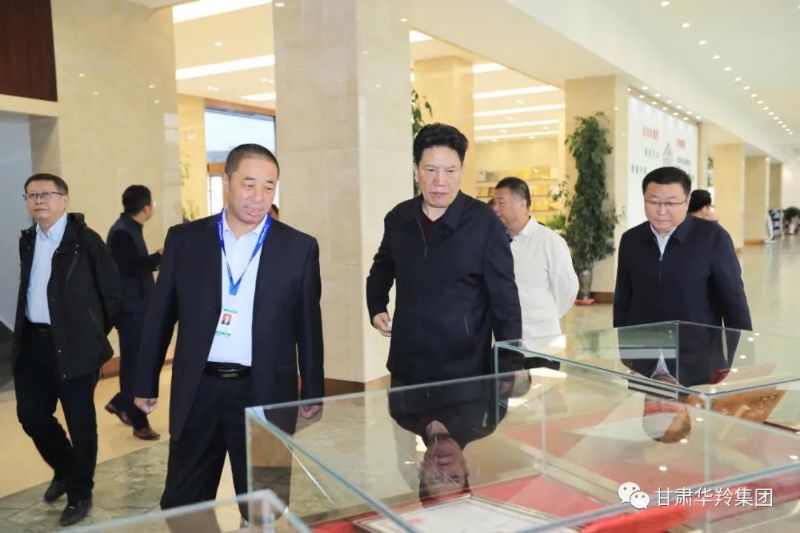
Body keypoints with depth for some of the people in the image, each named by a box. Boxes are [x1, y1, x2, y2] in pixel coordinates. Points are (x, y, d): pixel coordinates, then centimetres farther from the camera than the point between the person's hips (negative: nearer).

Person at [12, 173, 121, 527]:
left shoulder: (85, 239, -11)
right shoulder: (27, 240, 11)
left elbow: (113, 291, -10)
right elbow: (29, 289, 18)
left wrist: (93, 332, -3)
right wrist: (23, 332, 11)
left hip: (73, 345, -6)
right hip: (32, 343, 6)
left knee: (80, 422, 5)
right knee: (32, 416, 13)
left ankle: (80, 494, 23)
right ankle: (65, 470, 39)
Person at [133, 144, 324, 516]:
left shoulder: (299, 247, -1)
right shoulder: (184, 239, 1)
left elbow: (308, 325, 3)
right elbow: (160, 315, 7)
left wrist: (312, 391, 5)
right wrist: (146, 382, 9)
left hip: (264, 393, -1)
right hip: (198, 391, 2)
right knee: (181, 505, 14)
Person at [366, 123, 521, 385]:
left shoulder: (484, 222, -11)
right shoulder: (398, 218, 3)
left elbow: (504, 299, -8)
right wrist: (376, 309, 11)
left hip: (465, 370, -4)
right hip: (406, 368, 4)